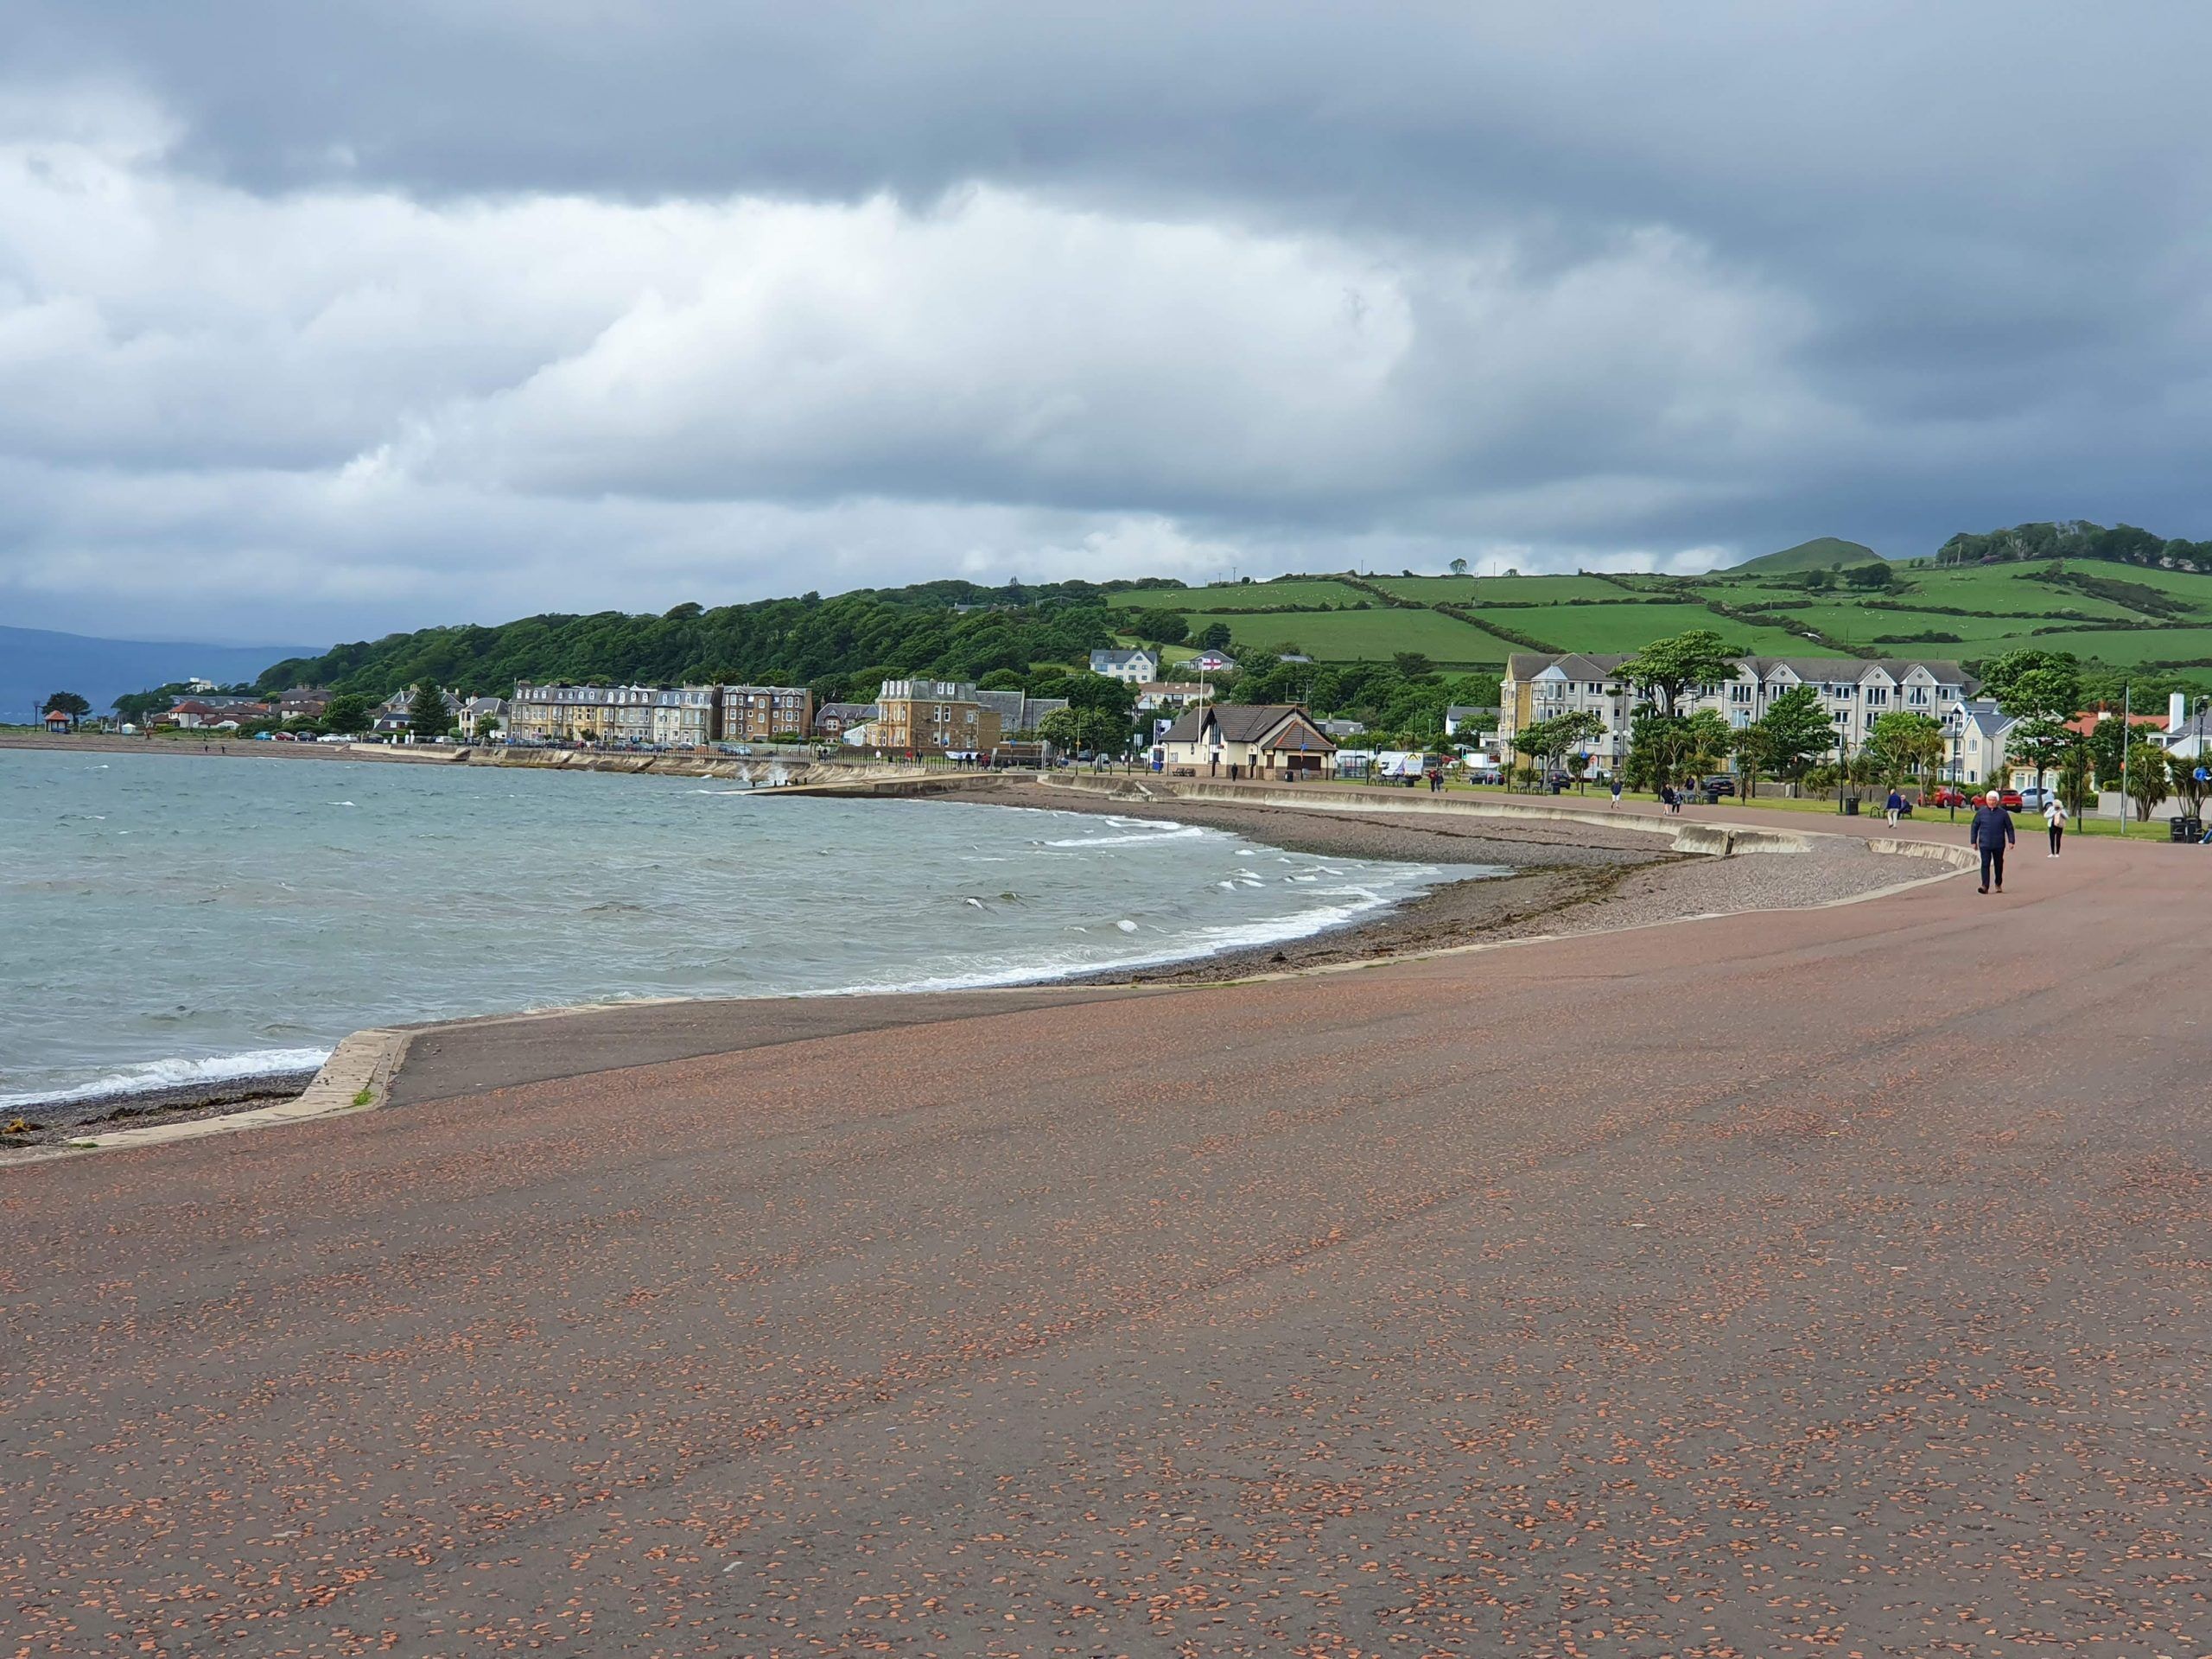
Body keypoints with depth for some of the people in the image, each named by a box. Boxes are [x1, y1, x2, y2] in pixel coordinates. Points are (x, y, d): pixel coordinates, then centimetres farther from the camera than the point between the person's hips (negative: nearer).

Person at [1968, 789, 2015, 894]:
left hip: (1999, 845, 1)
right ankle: (1985, 886, -15)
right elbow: (1974, 827, 7)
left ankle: (1999, 884, 29)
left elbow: (2009, 828, 6)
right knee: (1985, 864, -11)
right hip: (1984, 844, -1)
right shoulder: (1981, 812, 2)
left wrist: (2011, 841, -2)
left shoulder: (2003, 813, 2)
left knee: (1998, 865, 12)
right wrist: (1973, 841, 3)